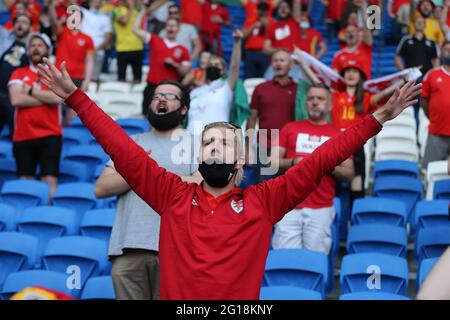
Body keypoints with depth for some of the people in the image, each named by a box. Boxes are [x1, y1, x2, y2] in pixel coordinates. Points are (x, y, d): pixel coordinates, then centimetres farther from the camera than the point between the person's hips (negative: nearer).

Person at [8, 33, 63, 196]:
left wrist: (30, 91, -4)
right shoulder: (18, 74, 10)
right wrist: (46, 98, -7)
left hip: (50, 135, -2)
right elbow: (16, 100, -8)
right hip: (23, 136, 2)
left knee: (50, 181, -10)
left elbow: (57, 98, -13)